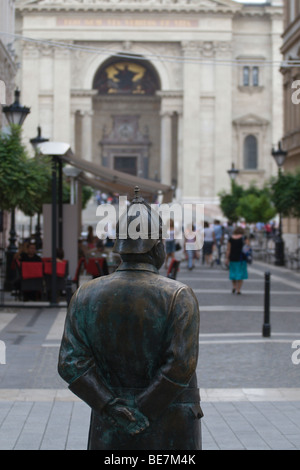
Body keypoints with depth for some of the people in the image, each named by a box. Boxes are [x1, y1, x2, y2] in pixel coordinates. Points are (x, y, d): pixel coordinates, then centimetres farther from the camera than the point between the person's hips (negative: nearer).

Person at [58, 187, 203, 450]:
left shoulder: (86, 296, 1)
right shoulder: (179, 297, -9)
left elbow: (71, 363, -7)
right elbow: (181, 364, -18)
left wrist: (113, 409, -8)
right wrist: (144, 412, -12)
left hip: (110, 430, 3)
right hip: (170, 430, -3)